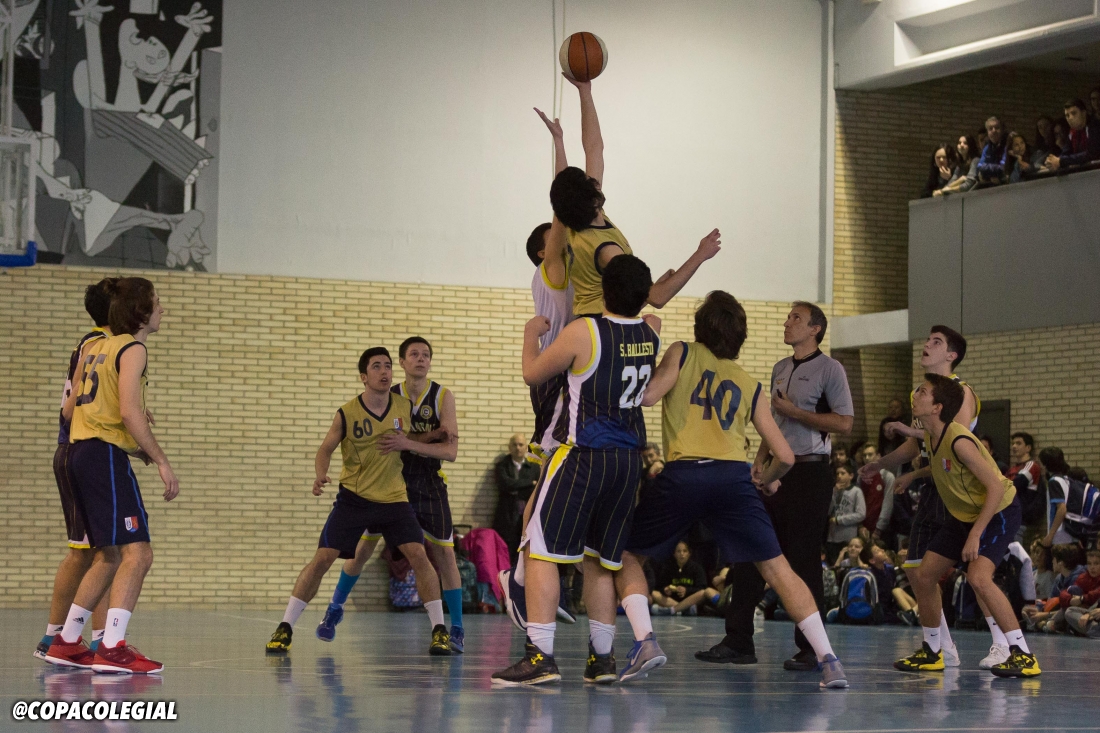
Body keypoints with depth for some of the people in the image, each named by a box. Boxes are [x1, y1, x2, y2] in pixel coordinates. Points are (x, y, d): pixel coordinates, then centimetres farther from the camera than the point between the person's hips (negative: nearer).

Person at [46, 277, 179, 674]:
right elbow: (130, 411, -20)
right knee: (137, 552, -14)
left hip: (82, 452, 9)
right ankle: (113, 648, -24)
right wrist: (161, 461, -18)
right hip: (107, 454, -9)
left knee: (110, 555, 18)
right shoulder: (132, 349, -7)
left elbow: (69, 409, 20)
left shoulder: (95, 347, 18)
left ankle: (66, 642, 22)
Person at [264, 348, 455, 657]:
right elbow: (326, 449, 2)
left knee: (418, 555, -14)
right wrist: (320, 476, -19)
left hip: (394, 498, 1)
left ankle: (439, 630, -3)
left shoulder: (406, 407, -4)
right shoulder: (347, 414, -9)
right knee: (322, 559, -7)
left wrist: (408, 443, -17)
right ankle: (285, 628, 1)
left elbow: (445, 449, 0)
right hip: (353, 497, -1)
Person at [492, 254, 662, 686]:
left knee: (541, 550, -4)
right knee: (601, 558, 14)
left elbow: (533, 374, 4)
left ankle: (540, 655, -14)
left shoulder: (582, 332, -12)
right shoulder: (651, 334, 4)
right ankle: (601, 658, 14)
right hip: (629, 457, 6)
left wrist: (531, 334, 21)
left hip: (582, 455, -6)